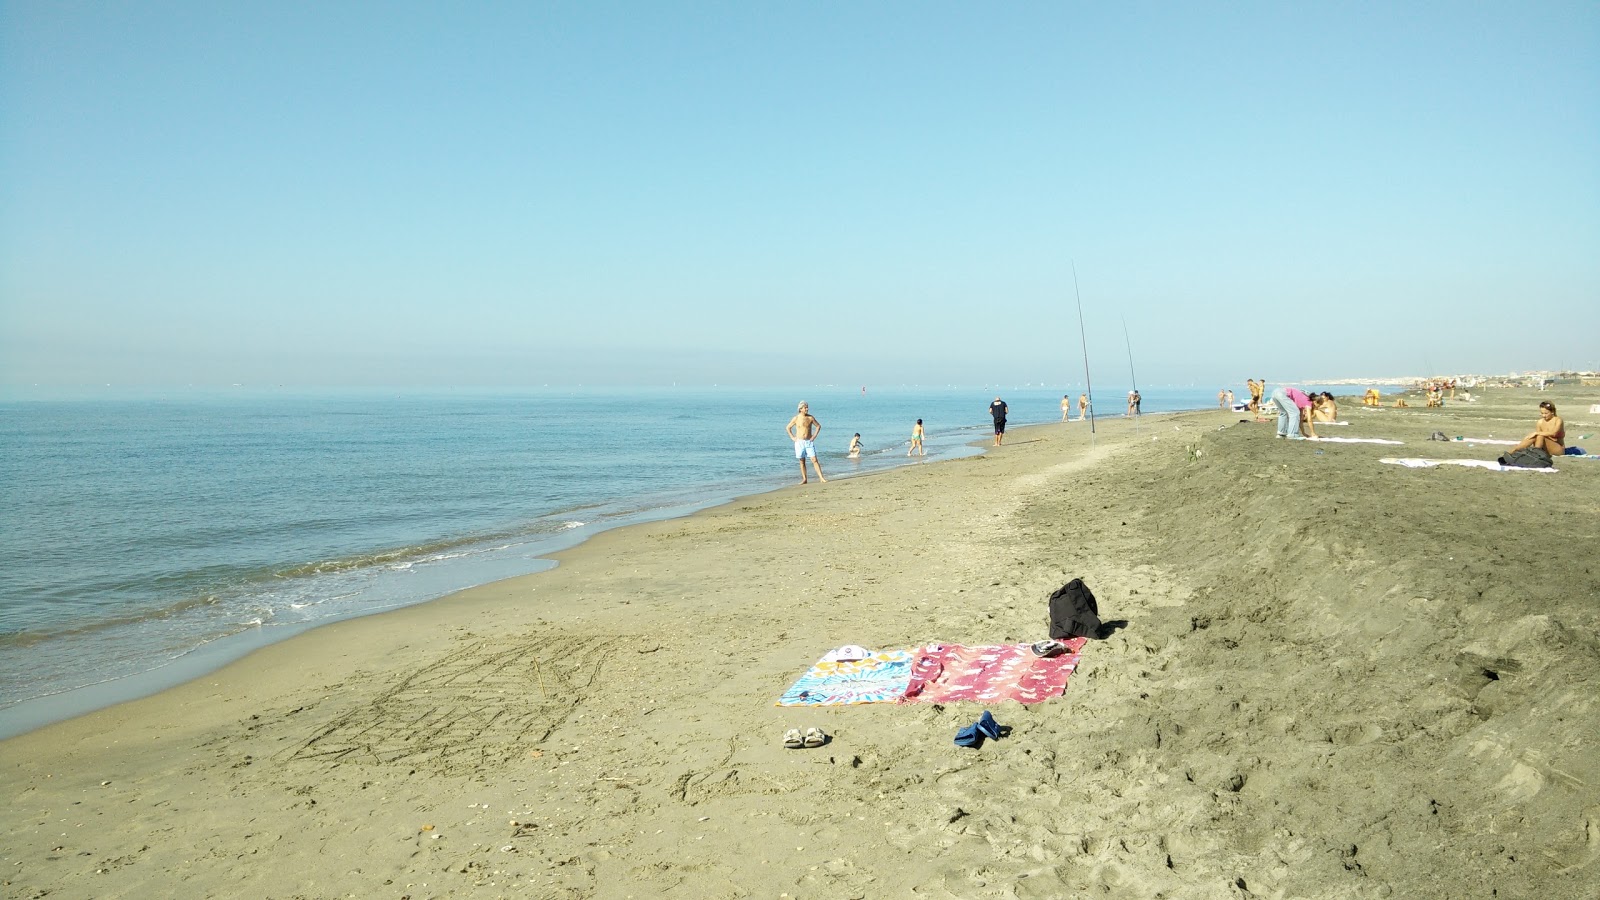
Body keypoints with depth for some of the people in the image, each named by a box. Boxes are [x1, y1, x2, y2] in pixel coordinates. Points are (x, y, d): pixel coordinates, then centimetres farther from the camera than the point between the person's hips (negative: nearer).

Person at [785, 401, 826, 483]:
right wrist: (792, 437, 1)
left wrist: (814, 435, 3)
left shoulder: (811, 417, -1)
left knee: (814, 460, -8)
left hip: (809, 442, 0)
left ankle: (821, 478, -10)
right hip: (799, 442, 0)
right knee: (802, 461, 6)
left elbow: (818, 426, 12)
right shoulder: (796, 418, -3)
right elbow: (788, 428, 9)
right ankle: (804, 479, 13)